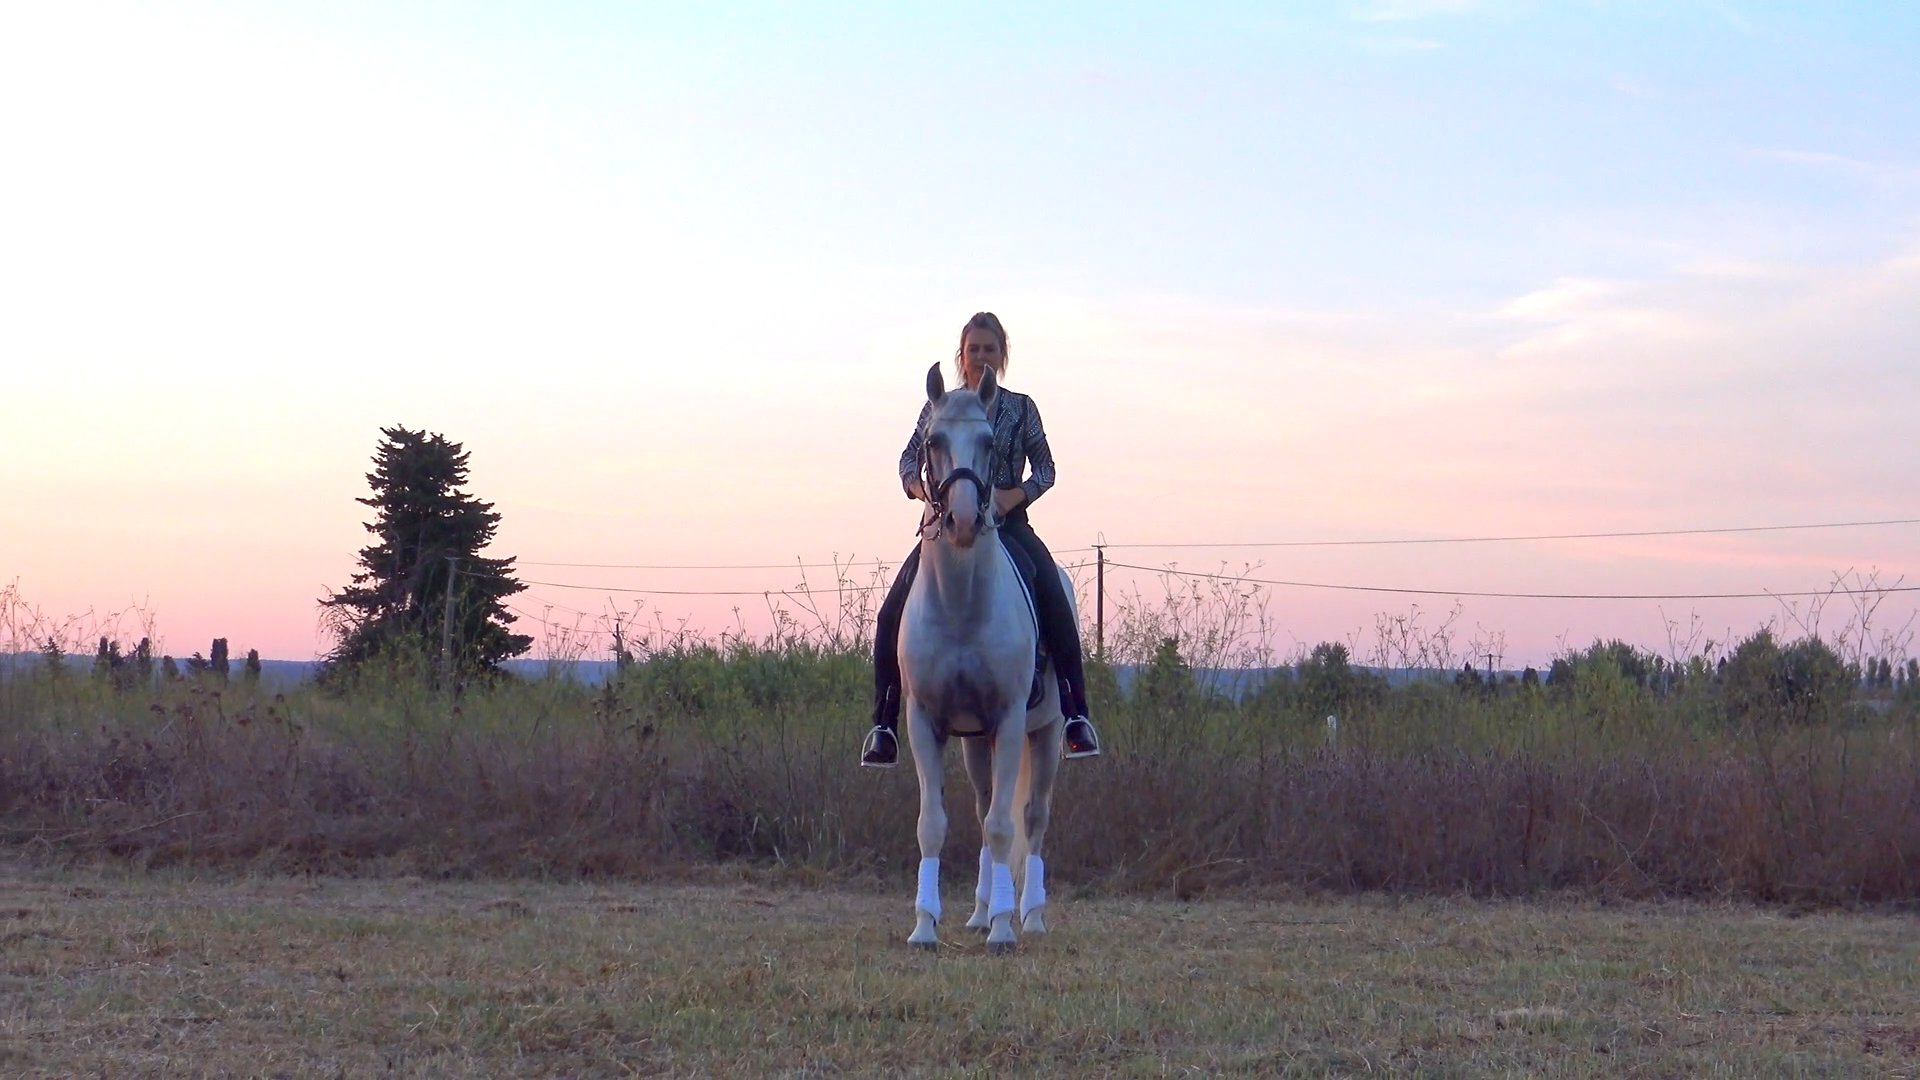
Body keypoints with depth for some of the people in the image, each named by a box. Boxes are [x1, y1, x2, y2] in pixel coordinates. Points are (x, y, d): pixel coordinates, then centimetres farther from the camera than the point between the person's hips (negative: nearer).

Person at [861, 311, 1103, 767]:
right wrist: (916, 486, -15)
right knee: (893, 612, -17)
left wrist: (1016, 495, -13)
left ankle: (1077, 715, -23)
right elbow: (911, 456, 7)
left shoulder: (1021, 409, 8)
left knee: (1054, 600, -26)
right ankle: (884, 723, -10)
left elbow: (1045, 467, 6)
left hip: (1007, 521, -1)